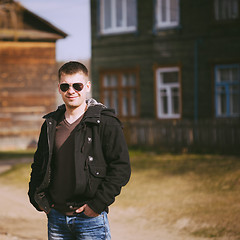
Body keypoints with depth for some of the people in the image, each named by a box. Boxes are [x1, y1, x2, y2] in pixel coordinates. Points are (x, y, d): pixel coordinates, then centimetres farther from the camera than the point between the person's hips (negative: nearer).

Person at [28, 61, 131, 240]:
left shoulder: (106, 122, -5)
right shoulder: (51, 124, 10)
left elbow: (121, 168, -9)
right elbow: (38, 164, 21)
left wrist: (97, 204, -14)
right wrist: (37, 198, 7)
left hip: (91, 218, -4)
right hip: (56, 217, 5)